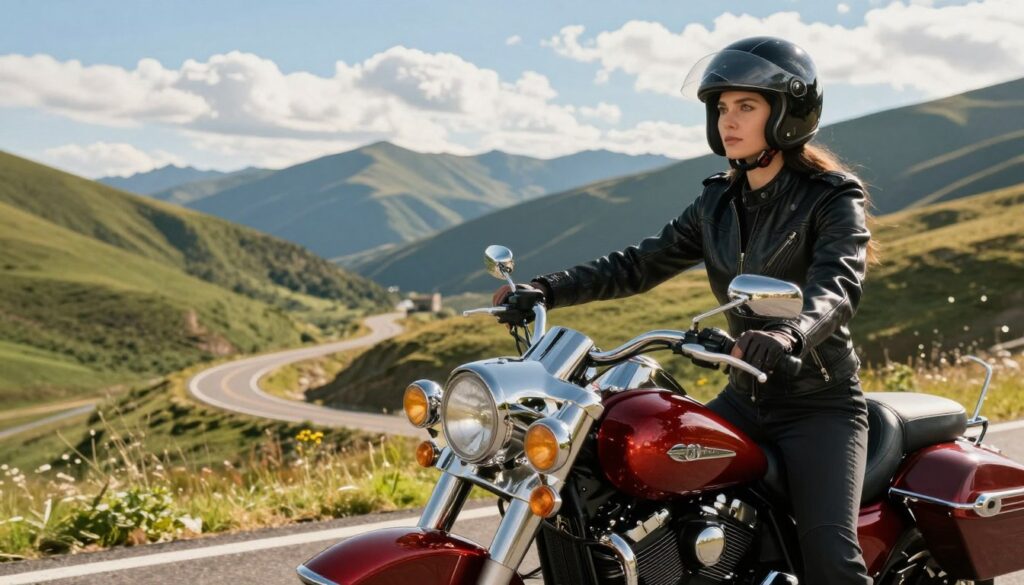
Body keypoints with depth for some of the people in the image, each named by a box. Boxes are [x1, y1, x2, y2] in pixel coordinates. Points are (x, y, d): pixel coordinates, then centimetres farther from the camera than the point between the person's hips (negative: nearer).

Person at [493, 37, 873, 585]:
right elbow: (640, 263, 6)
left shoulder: (834, 200, -9)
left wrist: (789, 334, -50)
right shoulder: (718, 202, 9)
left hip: (819, 404, -6)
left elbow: (837, 286, -28)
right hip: (744, 396, 6)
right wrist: (545, 289, -8)